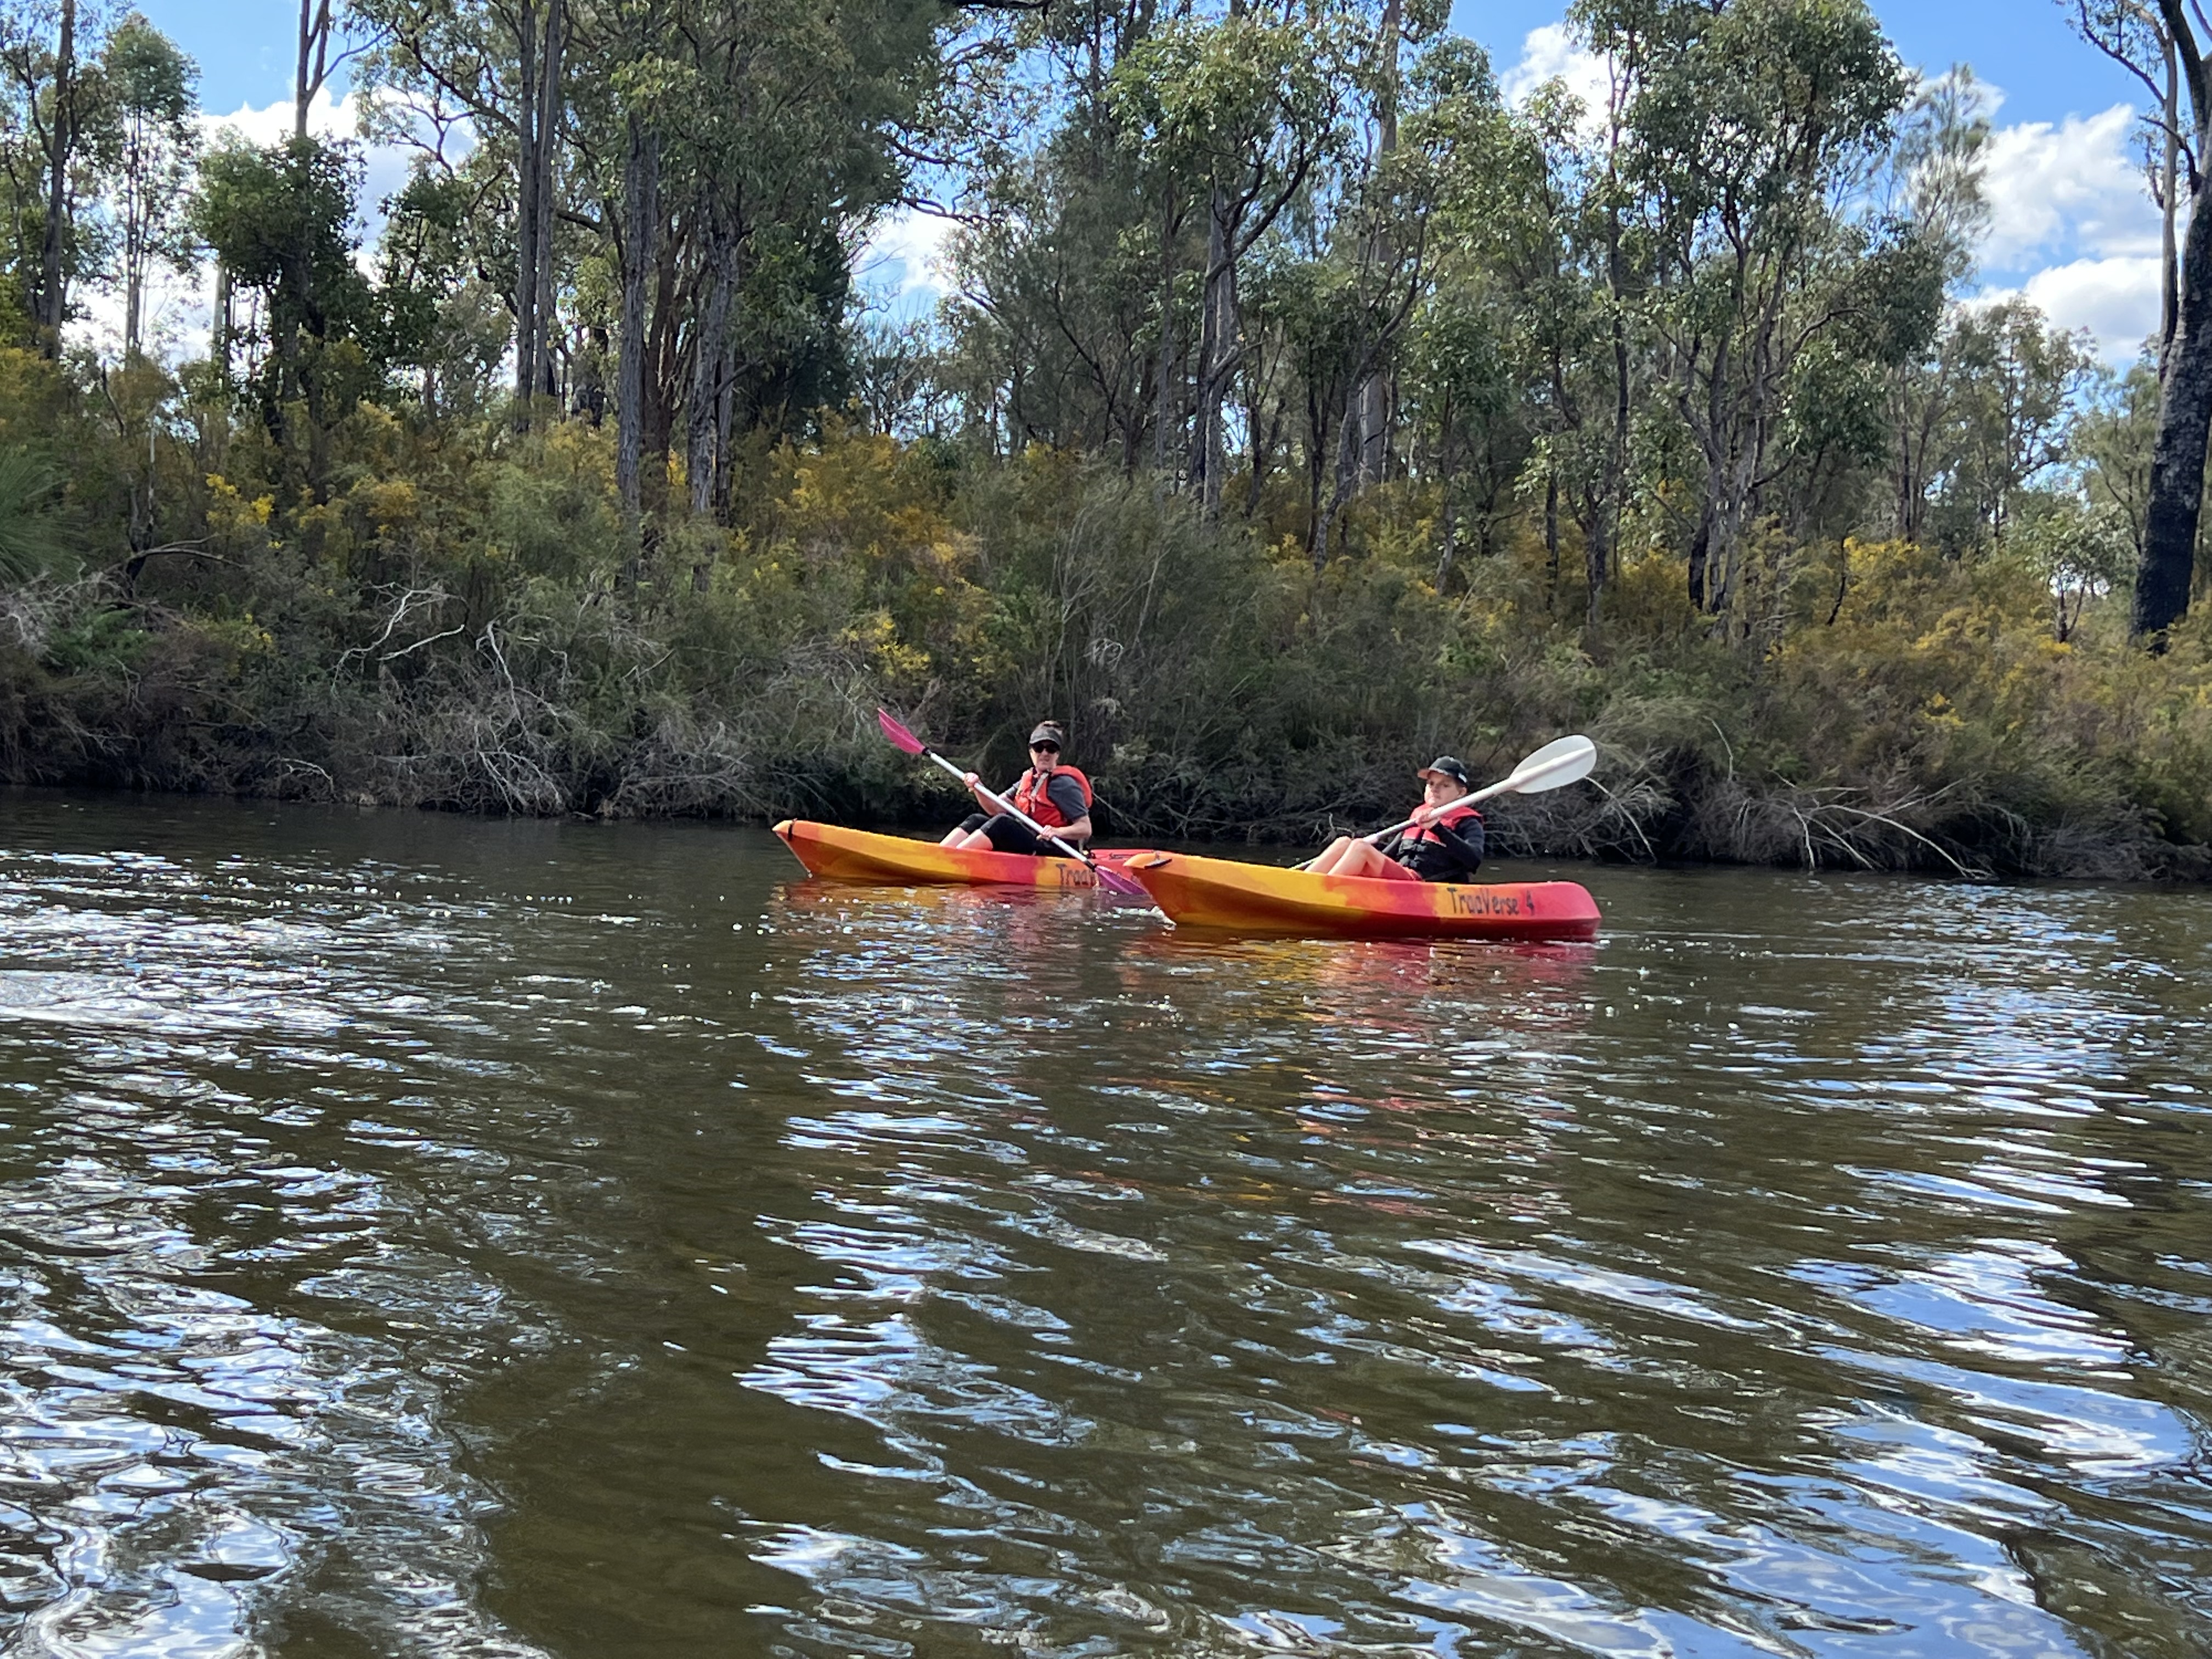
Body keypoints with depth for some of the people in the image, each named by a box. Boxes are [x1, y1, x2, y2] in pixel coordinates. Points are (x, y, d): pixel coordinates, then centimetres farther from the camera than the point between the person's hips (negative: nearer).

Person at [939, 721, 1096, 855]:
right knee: (977, 820, -3)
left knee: (1002, 822, -27)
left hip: (1054, 852, -8)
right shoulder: (1029, 778, 14)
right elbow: (996, 809, 10)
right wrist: (978, 787, -6)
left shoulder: (1063, 783, -9)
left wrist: (1058, 832, -31)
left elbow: (1086, 829, -14)